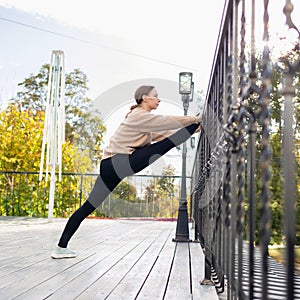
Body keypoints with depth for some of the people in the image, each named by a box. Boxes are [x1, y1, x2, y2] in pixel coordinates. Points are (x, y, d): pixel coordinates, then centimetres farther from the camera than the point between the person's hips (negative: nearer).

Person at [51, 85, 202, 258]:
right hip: (117, 163, -10)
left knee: (90, 205, 8)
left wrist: (194, 128, 17)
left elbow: (162, 133, 21)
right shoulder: (140, 116, -6)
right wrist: (197, 120, 1)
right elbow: (169, 121, -9)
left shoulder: (142, 118, 24)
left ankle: (61, 247, 12)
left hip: (113, 166, 10)